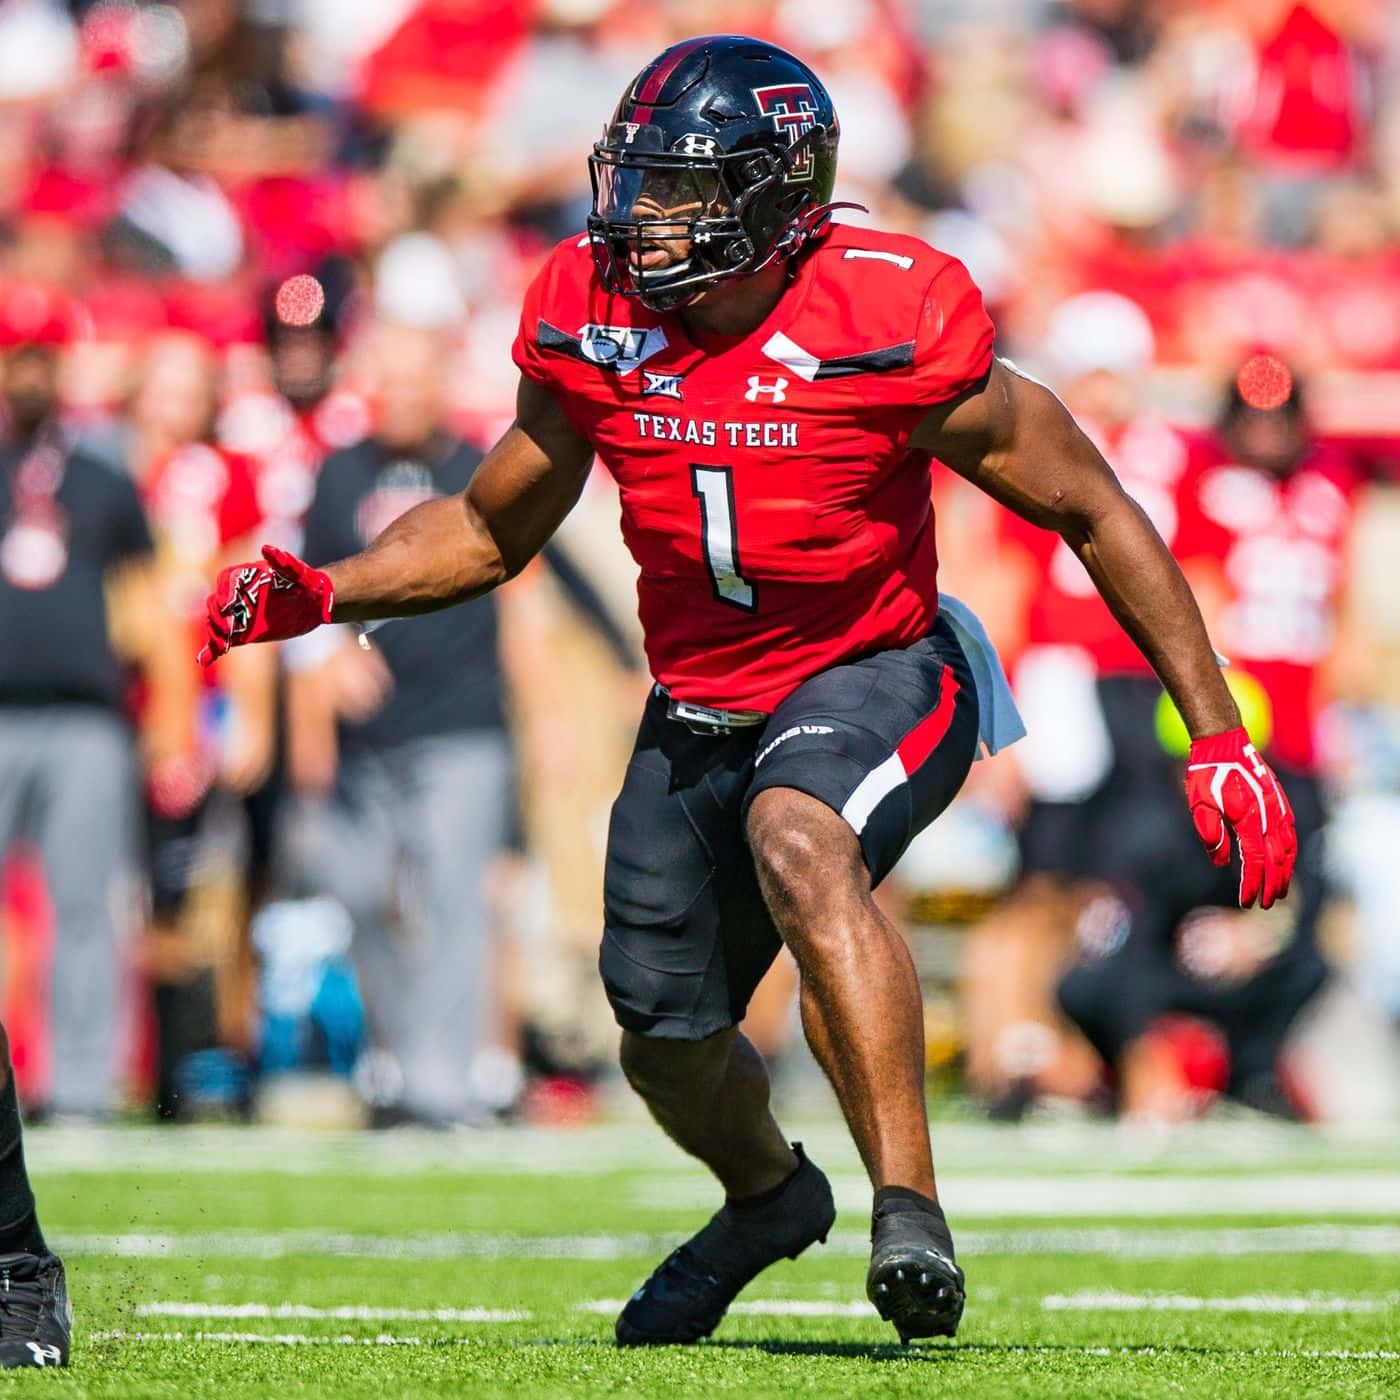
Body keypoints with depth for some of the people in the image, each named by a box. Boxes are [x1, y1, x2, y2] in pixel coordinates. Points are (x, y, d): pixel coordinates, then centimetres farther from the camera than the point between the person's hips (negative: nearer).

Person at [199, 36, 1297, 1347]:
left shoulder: (890, 330, -21)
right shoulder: (596, 330, -7)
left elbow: (1095, 512, -10)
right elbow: (489, 531, 9)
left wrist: (1217, 737, -10)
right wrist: (322, 595, -9)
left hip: (870, 678, -5)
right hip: (697, 714, 6)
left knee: (797, 842, -37)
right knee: (669, 1043, 12)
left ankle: (908, 1215, -37)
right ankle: (769, 1198, 48)